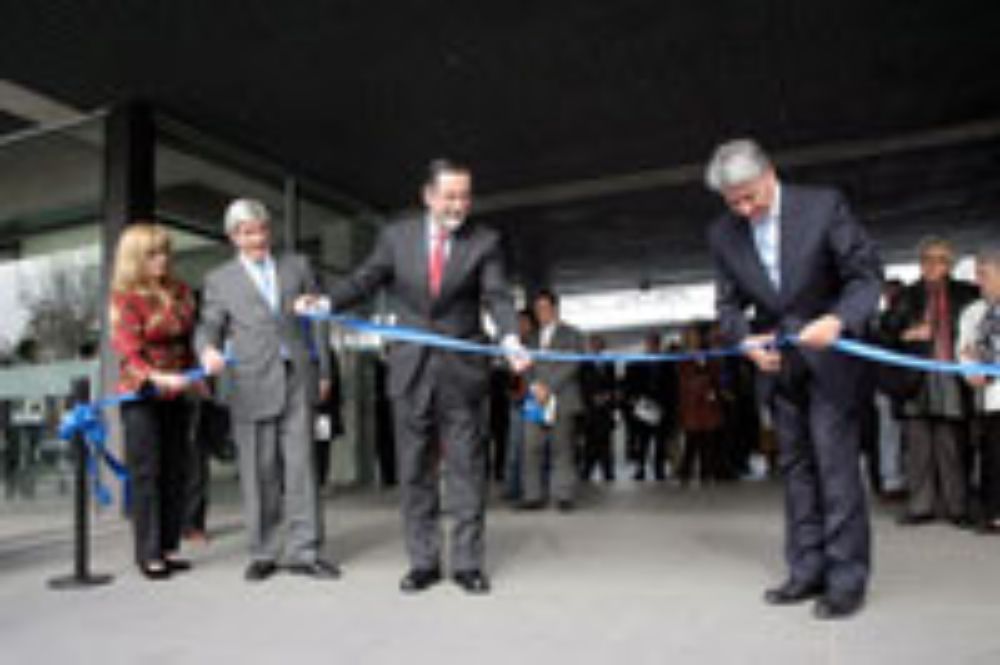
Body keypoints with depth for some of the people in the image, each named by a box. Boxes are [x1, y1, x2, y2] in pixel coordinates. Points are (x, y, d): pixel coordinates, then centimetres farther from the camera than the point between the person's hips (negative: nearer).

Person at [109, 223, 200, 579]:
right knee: (146, 473, -3)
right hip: (142, 395, -5)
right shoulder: (125, 297, -8)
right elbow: (128, 351, -16)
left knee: (174, 472, 6)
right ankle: (148, 554, 5)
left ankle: (168, 547, 15)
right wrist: (157, 378, -32)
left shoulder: (180, 291, 8)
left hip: (176, 393, 5)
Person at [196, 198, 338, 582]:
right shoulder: (220, 280, 12)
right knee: (259, 473, 3)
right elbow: (209, 326, 6)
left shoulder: (297, 267, 15)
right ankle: (264, 553, 15)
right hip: (252, 386, -1)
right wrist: (208, 350, -18)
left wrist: (323, 371, 9)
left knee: (301, 466, 0)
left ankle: (304, 552, 7)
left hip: (297, 379, 1)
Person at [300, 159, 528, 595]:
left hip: (463, 370, -1)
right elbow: (365, 280, 5)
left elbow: (496, 297, -9)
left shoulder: (484, 242, 1)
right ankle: (423, 562, 21)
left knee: (466, 468, 4)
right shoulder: (396, 237, 6)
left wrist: (511, 339, -28)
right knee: (415, 469, 8)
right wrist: (327, 302, -13)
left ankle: (467, 562, 15)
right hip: (411, 370, 2)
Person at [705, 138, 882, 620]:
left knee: (835, 459, -7)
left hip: (829, 352, -4)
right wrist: (745, 340, -14)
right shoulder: (723, 234, -2)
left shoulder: (823, 206, -12)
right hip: (774, 359, 4)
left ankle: (847, 578, 4)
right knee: (795, 464, 9)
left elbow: (867, 274, -10)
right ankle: (807, 571, 19)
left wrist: (839, 320, -28)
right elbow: (729, 303, 5)